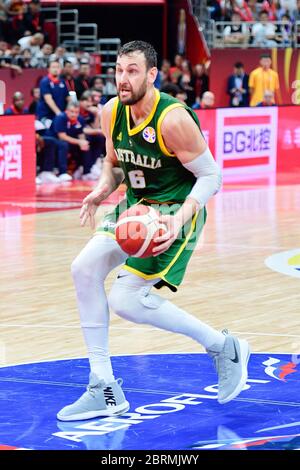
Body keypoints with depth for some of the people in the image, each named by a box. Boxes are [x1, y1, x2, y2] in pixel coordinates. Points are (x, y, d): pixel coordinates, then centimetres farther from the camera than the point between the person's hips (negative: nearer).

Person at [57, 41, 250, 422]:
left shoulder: (173, 119, -24)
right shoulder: (112, 113, -2)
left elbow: (211, 175, -18)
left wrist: (181, 217, -32)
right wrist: (102, 189, -7)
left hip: (175, 211, -8)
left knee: (126, 299, -14)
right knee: (84, 269, -4)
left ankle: (223, 347, 4)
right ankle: (104, 390, 4)